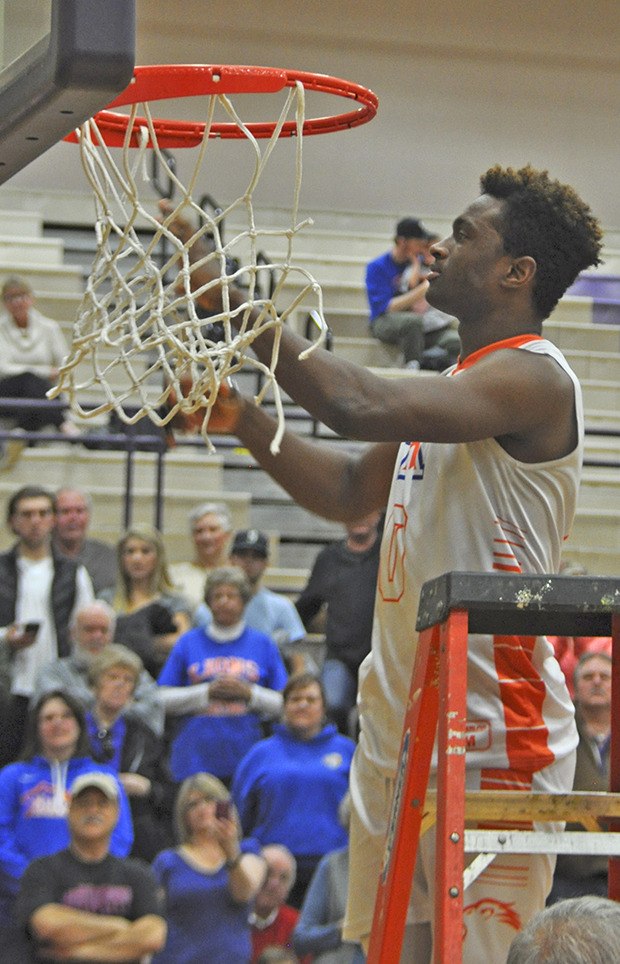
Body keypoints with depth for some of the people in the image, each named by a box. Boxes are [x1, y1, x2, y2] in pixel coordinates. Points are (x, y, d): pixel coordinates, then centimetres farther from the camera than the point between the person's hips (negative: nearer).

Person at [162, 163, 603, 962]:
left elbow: (362, 407, -27)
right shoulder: (458, 385, 19)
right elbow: (347, 491, 26)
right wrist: (235, 415, 14)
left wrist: (236, 298, -20)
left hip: (492, 741, -10)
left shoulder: (532, 378, -14)